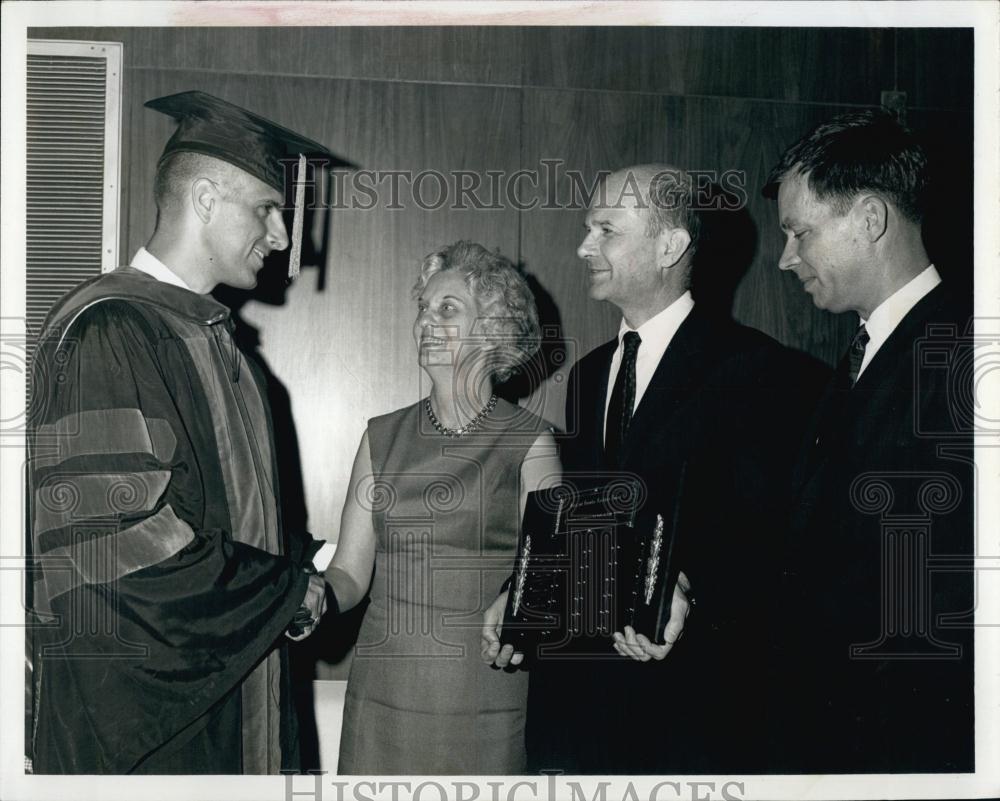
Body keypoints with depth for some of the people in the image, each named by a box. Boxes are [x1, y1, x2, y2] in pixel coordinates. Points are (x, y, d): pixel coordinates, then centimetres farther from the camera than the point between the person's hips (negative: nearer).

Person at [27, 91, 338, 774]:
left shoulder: (211, 335, 14)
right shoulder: (107, 331, -15)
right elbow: (124, 539, -23)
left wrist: (307, 559, 3)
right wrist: (289, 592, -13)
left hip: (222, 683, 8)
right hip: (131, 704, -8)